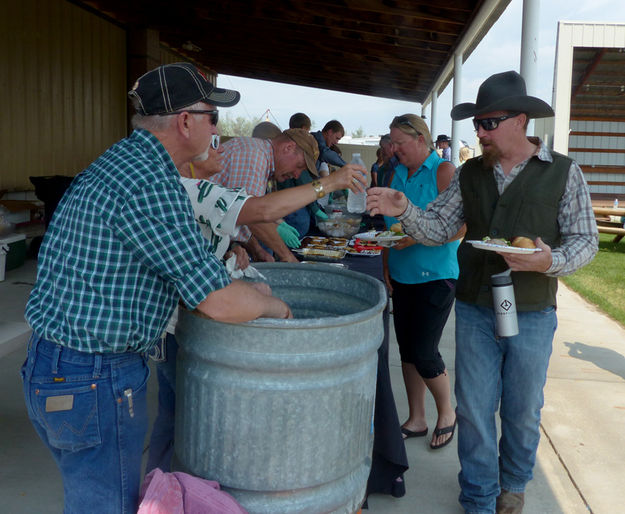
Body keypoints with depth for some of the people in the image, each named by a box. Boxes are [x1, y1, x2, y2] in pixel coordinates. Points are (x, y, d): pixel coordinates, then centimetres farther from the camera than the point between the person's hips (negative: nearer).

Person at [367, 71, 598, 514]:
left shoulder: (564, 173, -4)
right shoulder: (471, 173, 4)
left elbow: (585, 239, -4)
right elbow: (438, 228, 0)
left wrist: (550, 261, -23)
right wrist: (403, 209, -18)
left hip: (531, 314, -2)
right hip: (475, 310, 2)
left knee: (522, 412, 14)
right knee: (474, 410, 9)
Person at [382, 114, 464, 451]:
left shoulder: (444, 171, -9)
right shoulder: (397, 174, 11)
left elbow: (457, 228, -17)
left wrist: (417, 236, -24)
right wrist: (386, 266, 7)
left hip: (437, 275, -7)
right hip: (403, 277, 7)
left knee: (424, 353, -5)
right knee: (407, 349, 11)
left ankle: (447, 414, 21)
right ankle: (416, 420, 26)